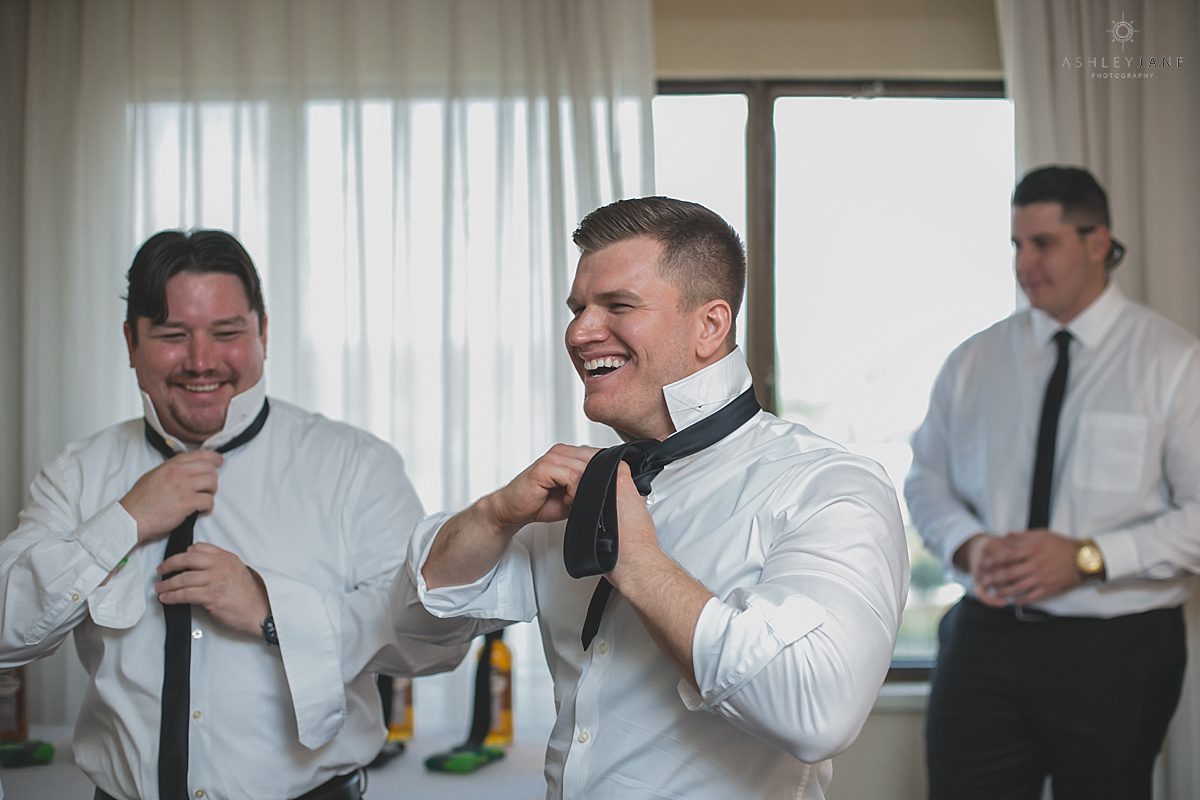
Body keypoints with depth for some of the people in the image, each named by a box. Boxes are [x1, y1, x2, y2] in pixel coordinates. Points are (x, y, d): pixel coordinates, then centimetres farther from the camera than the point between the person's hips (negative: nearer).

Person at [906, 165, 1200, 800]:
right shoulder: (973, 361, 7)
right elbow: (926, 479, 11)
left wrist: (1088, 557, -19)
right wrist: (967, 545, -10)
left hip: (1118, 651, -2)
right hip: (986, 636, 3)